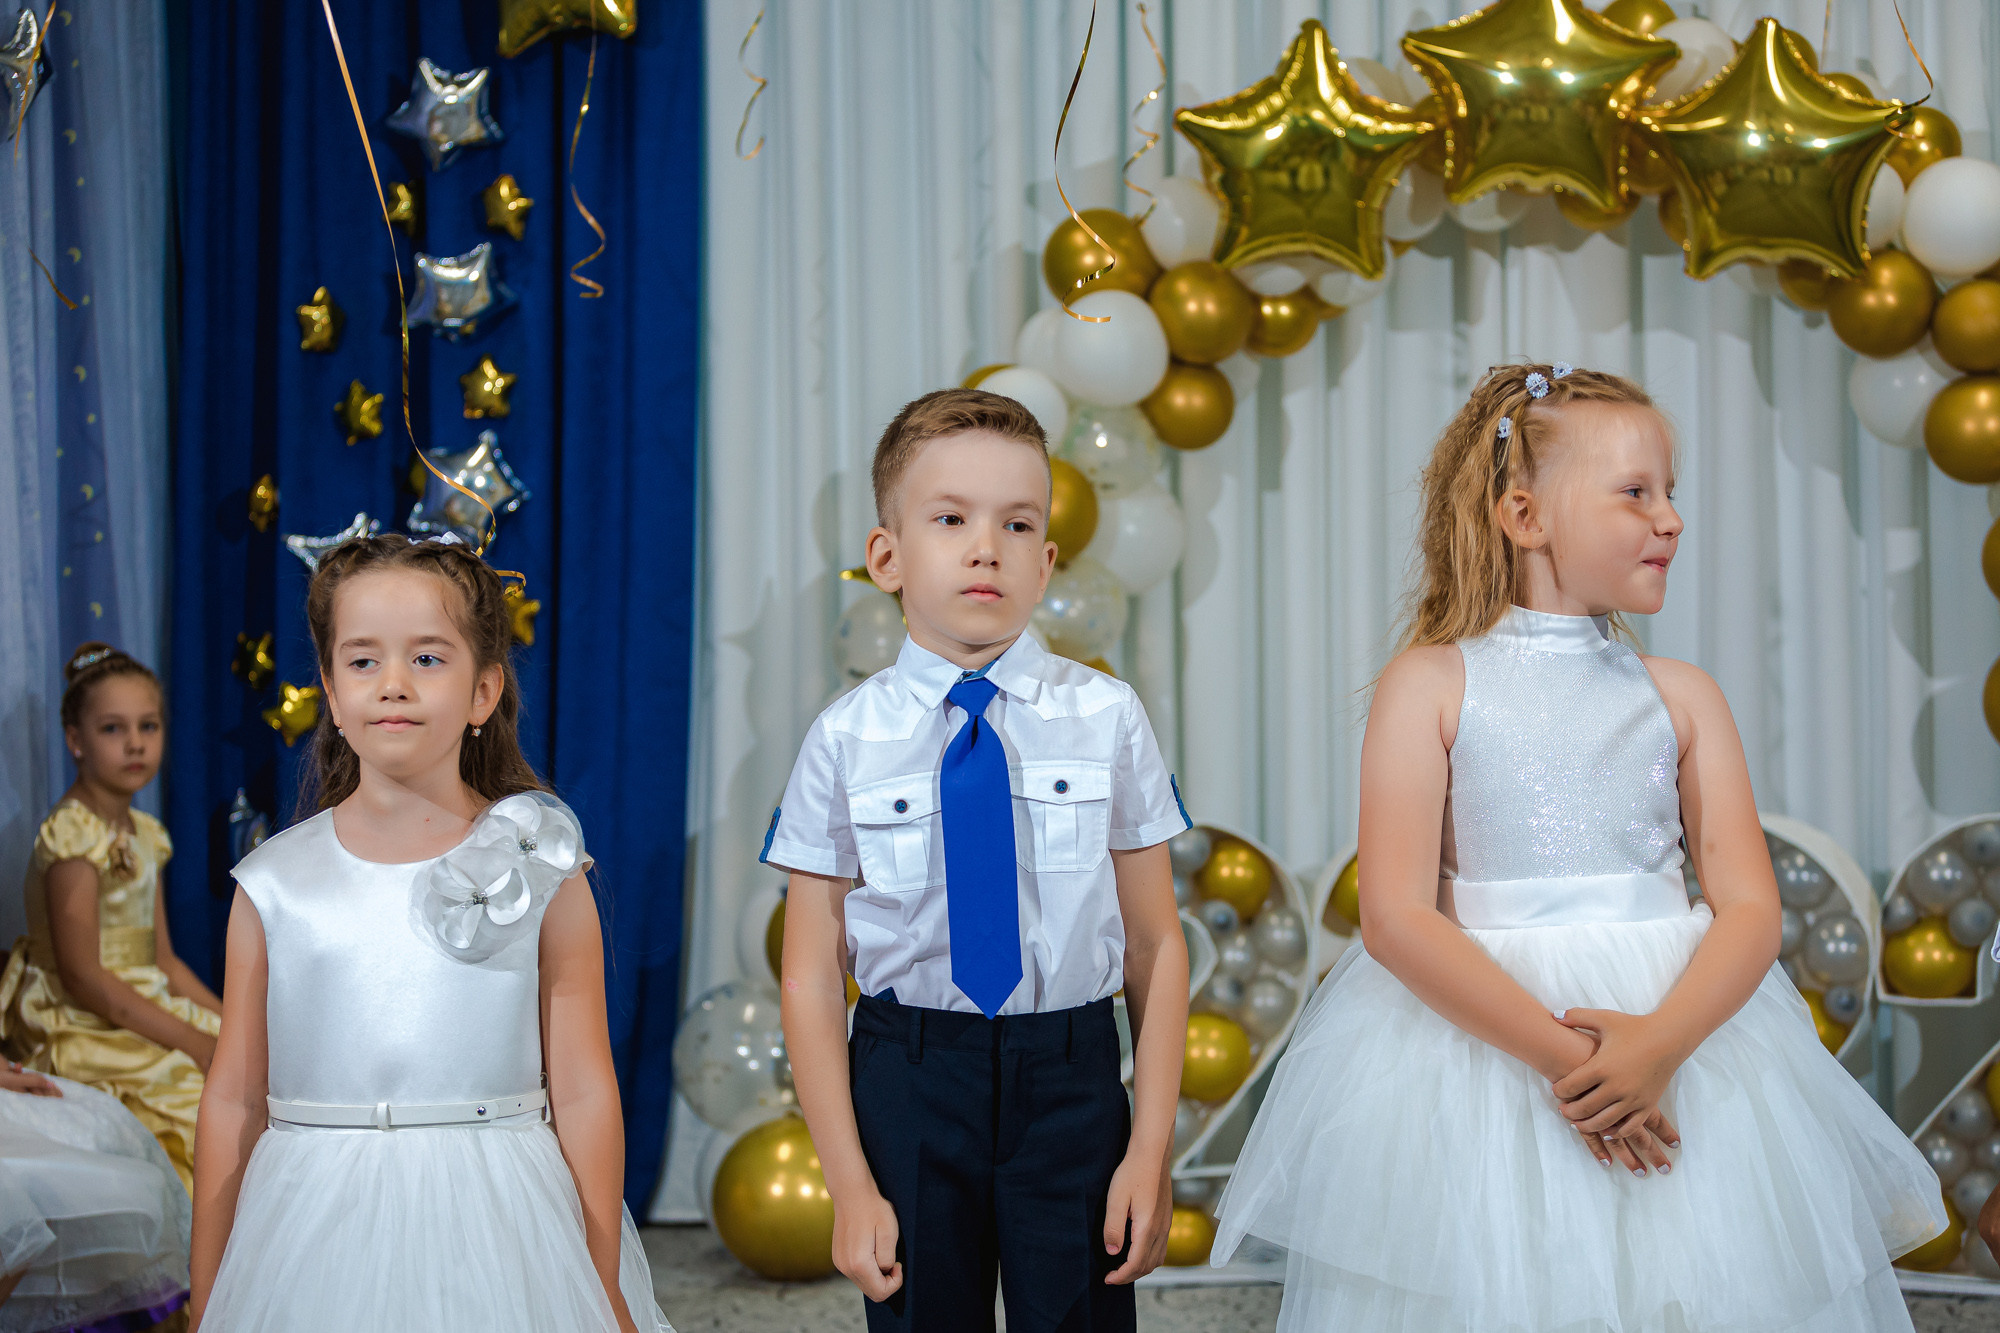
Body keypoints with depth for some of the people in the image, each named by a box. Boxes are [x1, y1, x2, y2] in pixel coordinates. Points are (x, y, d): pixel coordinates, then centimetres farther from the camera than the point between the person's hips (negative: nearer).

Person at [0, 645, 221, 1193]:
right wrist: (193, 1042, -20)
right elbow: (83, 977, -20)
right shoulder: (72, 835, -15)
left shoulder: (144, 834, 12)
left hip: (143, 1010, 9)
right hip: (80, 1025, -9)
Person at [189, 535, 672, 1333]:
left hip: (491, 1235, -1)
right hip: (317, 1234, 1)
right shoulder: (275, 884, 3)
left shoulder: (540, 872, -1)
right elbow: (233, 1100, 5)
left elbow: (583, 1093, -1)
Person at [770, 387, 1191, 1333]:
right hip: (907, 1077, 0)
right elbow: (811, 978, -3)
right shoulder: (846, 742, -4)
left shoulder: (1107, 720, -2)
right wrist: (849, 1183, -6)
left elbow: (1155, 947, 0)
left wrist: (1151, 1149, -5)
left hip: (1072, 1083, 0)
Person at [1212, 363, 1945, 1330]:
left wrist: (1663, 1040, -19)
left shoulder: (1682, 697, 7)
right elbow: (1395, 919, -11)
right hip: (1480, 1029, -3)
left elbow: (1750, 906, 0)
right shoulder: (1431, 685, -3)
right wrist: (1559, 1055, -19)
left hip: (1689, 1023, 3)